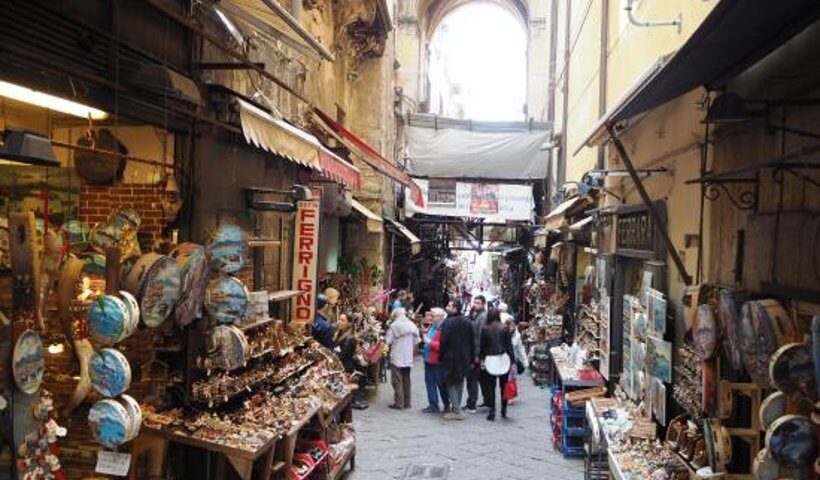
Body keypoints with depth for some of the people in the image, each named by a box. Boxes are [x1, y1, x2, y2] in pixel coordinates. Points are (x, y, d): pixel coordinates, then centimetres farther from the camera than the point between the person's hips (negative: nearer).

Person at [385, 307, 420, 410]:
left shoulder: (394, 326, -12)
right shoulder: (412, 325, 2)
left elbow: (388, 341, -11)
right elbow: (416, 341, 5)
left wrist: (393, 344, 10)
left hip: (396, 357, -5)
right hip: (408, 357, 5)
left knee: (397, 381, 1)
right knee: (406, 380, 14)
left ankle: (399, 403, 2)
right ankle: (407, 402, 20)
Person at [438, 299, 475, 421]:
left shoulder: (448, 322, -16)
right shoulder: (467, 322, 6)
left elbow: (443, 342, -16)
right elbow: (472, 342, 10)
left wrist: (440, 357, -4)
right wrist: (472, 359, 15)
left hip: (450, 358, -6)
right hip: (464, 359, 6)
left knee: (451, 383, 2)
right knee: (459, 383, 16)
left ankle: (456, 411, -3)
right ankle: (456, 407, 23)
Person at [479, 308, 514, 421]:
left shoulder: (484, 330, -4)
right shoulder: (505, 330, -3)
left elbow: (482, 346, 1)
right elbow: (509, 346, 0)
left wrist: (481, 359, 9)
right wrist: (512, 361, 4)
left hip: (489, 361, -1)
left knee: (490, 386, 5)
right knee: (504, 386, 13)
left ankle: (492, 411, 2)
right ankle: (504, 410, 19)